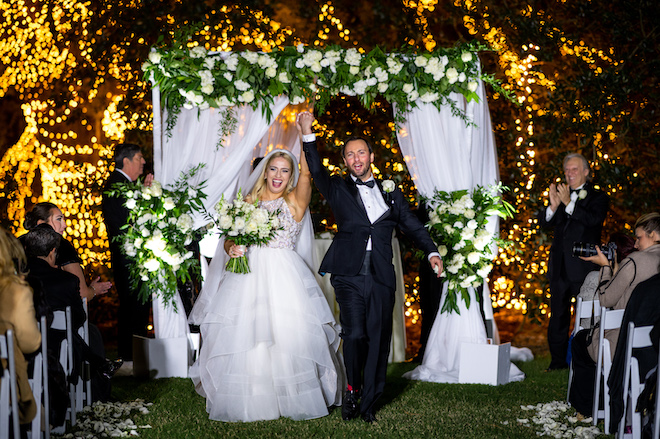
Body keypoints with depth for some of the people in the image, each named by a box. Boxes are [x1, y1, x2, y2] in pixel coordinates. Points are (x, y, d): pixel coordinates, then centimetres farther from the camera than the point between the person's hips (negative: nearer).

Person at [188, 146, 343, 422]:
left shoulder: (295, 202, 6)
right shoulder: (248, 202, 11)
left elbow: (306, 174, -10)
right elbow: (229, 240, 8)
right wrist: (232, 250, -15)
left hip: (286, 276, -1)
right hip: (250, 275, 1)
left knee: (290, 335, -8)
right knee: (244, 336, -5)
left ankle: (293, 401, 5)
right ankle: (248, 403, 6)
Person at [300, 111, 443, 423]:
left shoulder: (390, 193, 17)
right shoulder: (338, 189, 11)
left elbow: (411, 225, 16)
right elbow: (317, 171, -5)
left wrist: (431, 252, 0)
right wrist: (308, 134, -17)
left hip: (381, 280, 2)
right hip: (349, 277, -2)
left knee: (378, 342, 2)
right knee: (354, 334, -18)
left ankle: (368, 404, 14)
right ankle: (352, 389, 6)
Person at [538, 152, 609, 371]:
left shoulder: (598, 197, 2)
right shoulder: (560, 194, 14)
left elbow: (593, 219, -16)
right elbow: (544, 222, 4)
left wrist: (569, 203, -25)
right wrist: (553, 206, -16)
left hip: (583, 266, -4)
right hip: (560, 266, 4)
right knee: (558, 314, 7)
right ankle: (558, 360, 14)